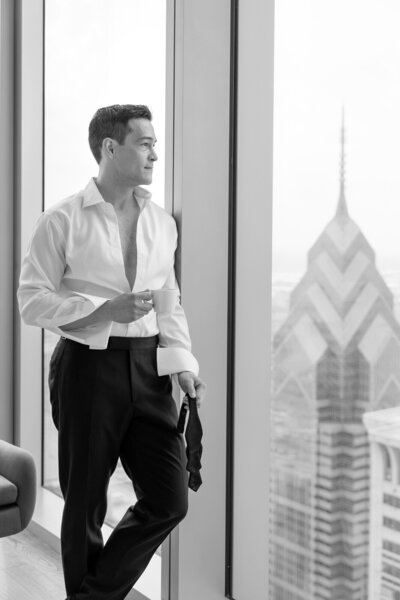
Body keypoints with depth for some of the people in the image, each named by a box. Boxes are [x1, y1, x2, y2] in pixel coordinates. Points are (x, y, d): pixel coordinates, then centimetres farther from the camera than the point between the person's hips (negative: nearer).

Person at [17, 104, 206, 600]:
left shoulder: (162, 222, 10)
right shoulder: (63, 221, -6)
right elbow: (31, 300, -8)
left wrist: (182, 363, 3)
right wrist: (106, 310, -19)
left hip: (147, 368, 5)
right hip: (87, 366, -4)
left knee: (169, 500, 3)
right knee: (85, 503, 8)